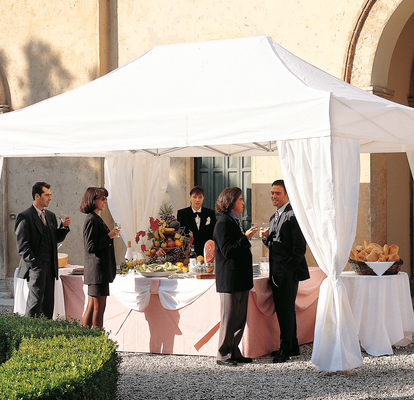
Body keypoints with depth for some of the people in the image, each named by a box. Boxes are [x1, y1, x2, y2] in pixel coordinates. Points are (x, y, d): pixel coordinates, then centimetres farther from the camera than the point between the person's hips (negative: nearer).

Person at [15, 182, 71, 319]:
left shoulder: (51, 216, 17)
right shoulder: (25, 217, -6)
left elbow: (57, 238, 21)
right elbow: (22, 244, -10)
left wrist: (64, 226, 2)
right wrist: (33, 263, -15)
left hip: (50, 266, 7)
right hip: (36, 266, -7)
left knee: (48, 303, 8)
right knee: (35, 302, -11)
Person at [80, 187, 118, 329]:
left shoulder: (96, 219, 17)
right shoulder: (91, 220, -14)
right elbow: (91, 247, -19)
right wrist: (109, 236, -15)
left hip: (100, 269, 10)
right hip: (97, 270, -10)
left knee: (92, 307, 11)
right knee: (99, 308, -6)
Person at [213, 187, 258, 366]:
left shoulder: (235, 222, 17)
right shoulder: (223, 223, -12)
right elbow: (228, 251, -20)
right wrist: (246, 238, -21)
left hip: (241, 279, 9)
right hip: (229, 280, -9)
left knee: (240, 318, 11)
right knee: (229, 318, -4)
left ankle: (234, 352, 18)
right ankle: (223, 355, 4)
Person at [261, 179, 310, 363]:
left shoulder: (292, 215, -11)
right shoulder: (274, 218, 18)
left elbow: (300, 246, -16)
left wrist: (289, 268, -17)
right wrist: (266, 238, 2)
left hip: (289, 272, -9)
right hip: (277, 272, 9)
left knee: (285, 309, -8)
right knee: (283, 308, 14)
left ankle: (285, 350, -4)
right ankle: (292, 347, 23)